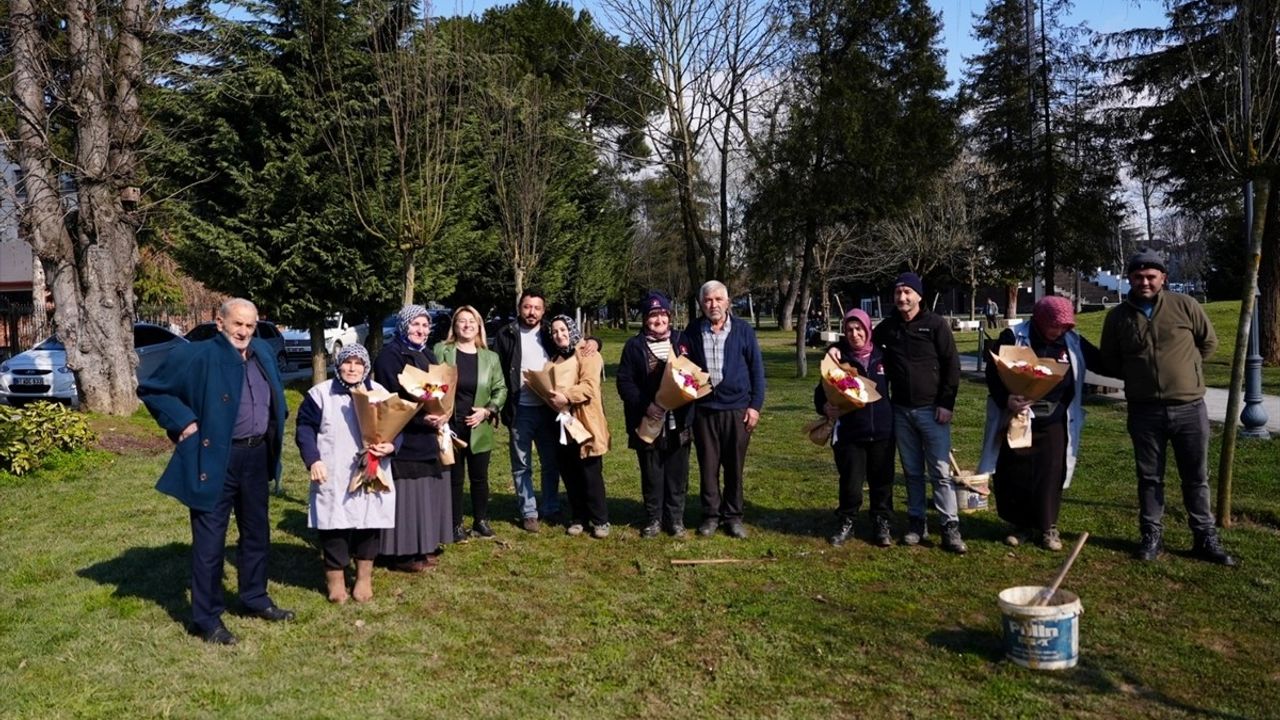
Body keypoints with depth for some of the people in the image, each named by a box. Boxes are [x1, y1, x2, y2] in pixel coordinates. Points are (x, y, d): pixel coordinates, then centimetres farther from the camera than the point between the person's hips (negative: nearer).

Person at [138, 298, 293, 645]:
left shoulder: (263, 352, 7)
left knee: (257, 532, 18)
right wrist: (183, 422, -14)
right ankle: (206, 619, 12)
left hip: (257, 455, 7)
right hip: (215, 458, -6)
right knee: (210, 539, 1)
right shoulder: (197, 356, -13)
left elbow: (275, 398, 24)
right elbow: (150, 390, -7)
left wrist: (275, 425, 11)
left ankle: (255, 599, 35)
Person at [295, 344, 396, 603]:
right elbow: (305, 427, 0)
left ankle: (364, 578, 21)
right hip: (332, 478, -2)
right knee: (333, 525, 1)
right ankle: (335, 577, 18)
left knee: (368, 525, 6)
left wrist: (390, 446, -14)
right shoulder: (321, 393, -1)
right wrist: (313, 460, -12)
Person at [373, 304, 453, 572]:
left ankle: (425, 546, 22)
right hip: (404, 439, -8)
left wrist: (442, 414, -5)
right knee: (408, 495, -5)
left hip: (430, 437, 8)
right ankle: (403, 553, 3)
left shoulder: (426, 355, 15)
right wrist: (421, 419, -25)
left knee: (429, 493, 12)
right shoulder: (389, 357, -10)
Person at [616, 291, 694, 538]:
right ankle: (653, 519, 22)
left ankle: (676, 518, 21)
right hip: (647, 422, -1)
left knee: (677, 473, 8)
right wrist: (645, 406, -17)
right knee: (651, 474, 9)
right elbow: (624, 383, -4)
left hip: (677, 422, 1)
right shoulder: (634, 346, 1)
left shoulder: (682, 341, 6)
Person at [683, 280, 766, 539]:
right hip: (703, 409, 1)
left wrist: (755, 405, -3)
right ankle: (711, 515, 19)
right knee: (708, 465, 7)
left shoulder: (743, 330, 0)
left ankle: (733, 515, 19)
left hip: (737, 408, -1)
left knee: (734, 466, 7)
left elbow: (756, 369, 2)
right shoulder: (692, 332, 3)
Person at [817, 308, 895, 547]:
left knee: (882, 482, 9)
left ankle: (882, 524, 25)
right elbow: (821, 393, -1)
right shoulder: (839, 358, -1)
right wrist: (825, 407, -22)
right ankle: (846, 523, 21)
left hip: (882, 432, 2)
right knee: (850, 483, 1)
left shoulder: (882, 356, 4)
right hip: (849, 434, -1)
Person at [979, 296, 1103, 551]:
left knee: (1050, 476, 3)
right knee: (1014, 475, 5)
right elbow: (993, 371, -10)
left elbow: (1103, 363, 14)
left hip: (1054, 423, 2)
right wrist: (1004, 399, -25)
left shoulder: (1073, 342, 2)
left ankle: (1048, 527, 19)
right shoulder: (1013, 337, -9)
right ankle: (1021, 525, 22)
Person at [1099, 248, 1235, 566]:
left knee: (1197, 478, 9)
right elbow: (1109, 362, 12)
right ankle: (1151, 536, 21)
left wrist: (1183, 366, 7)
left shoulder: (1185, 306, -2)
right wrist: (1138, 375, 6)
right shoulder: (1117, 316, 1)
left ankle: (1206, 539, 20)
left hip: (1190, 408, 0)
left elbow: (1209, 341, 10)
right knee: (1150, 477, 10)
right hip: (1144, 411, 1)